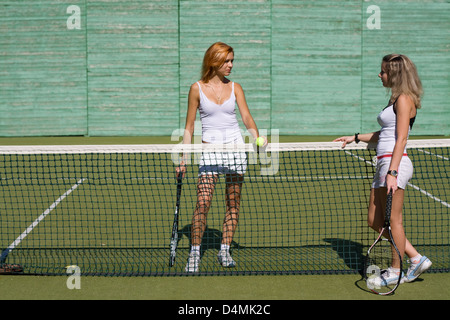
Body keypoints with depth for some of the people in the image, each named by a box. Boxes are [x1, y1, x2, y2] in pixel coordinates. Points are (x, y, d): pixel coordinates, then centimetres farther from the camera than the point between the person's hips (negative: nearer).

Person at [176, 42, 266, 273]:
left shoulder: (235, 87, 6)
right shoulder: (197, 89, 0)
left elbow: (247, 117, -1)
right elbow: (189, 126, 3)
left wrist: (257, 138, -21)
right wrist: (184, 158, -2)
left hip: (235, 146, 3)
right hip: (210, 148, -2)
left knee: (233, 204, 5)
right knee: (203, 202, -13)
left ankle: (224, 251, 16)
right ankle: (194, 253, -5)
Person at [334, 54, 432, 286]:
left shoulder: (404, 100, -9)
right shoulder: (396, 100, 20)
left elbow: (401, 139, -16)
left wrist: (392, 172, -22)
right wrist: (356, 137, 26)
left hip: (395, 163, -10)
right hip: (385, 164, 10)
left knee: (392, 220, 0)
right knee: (375, 221, 10)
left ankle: (396, 271, 14)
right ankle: (416, 259, 18)